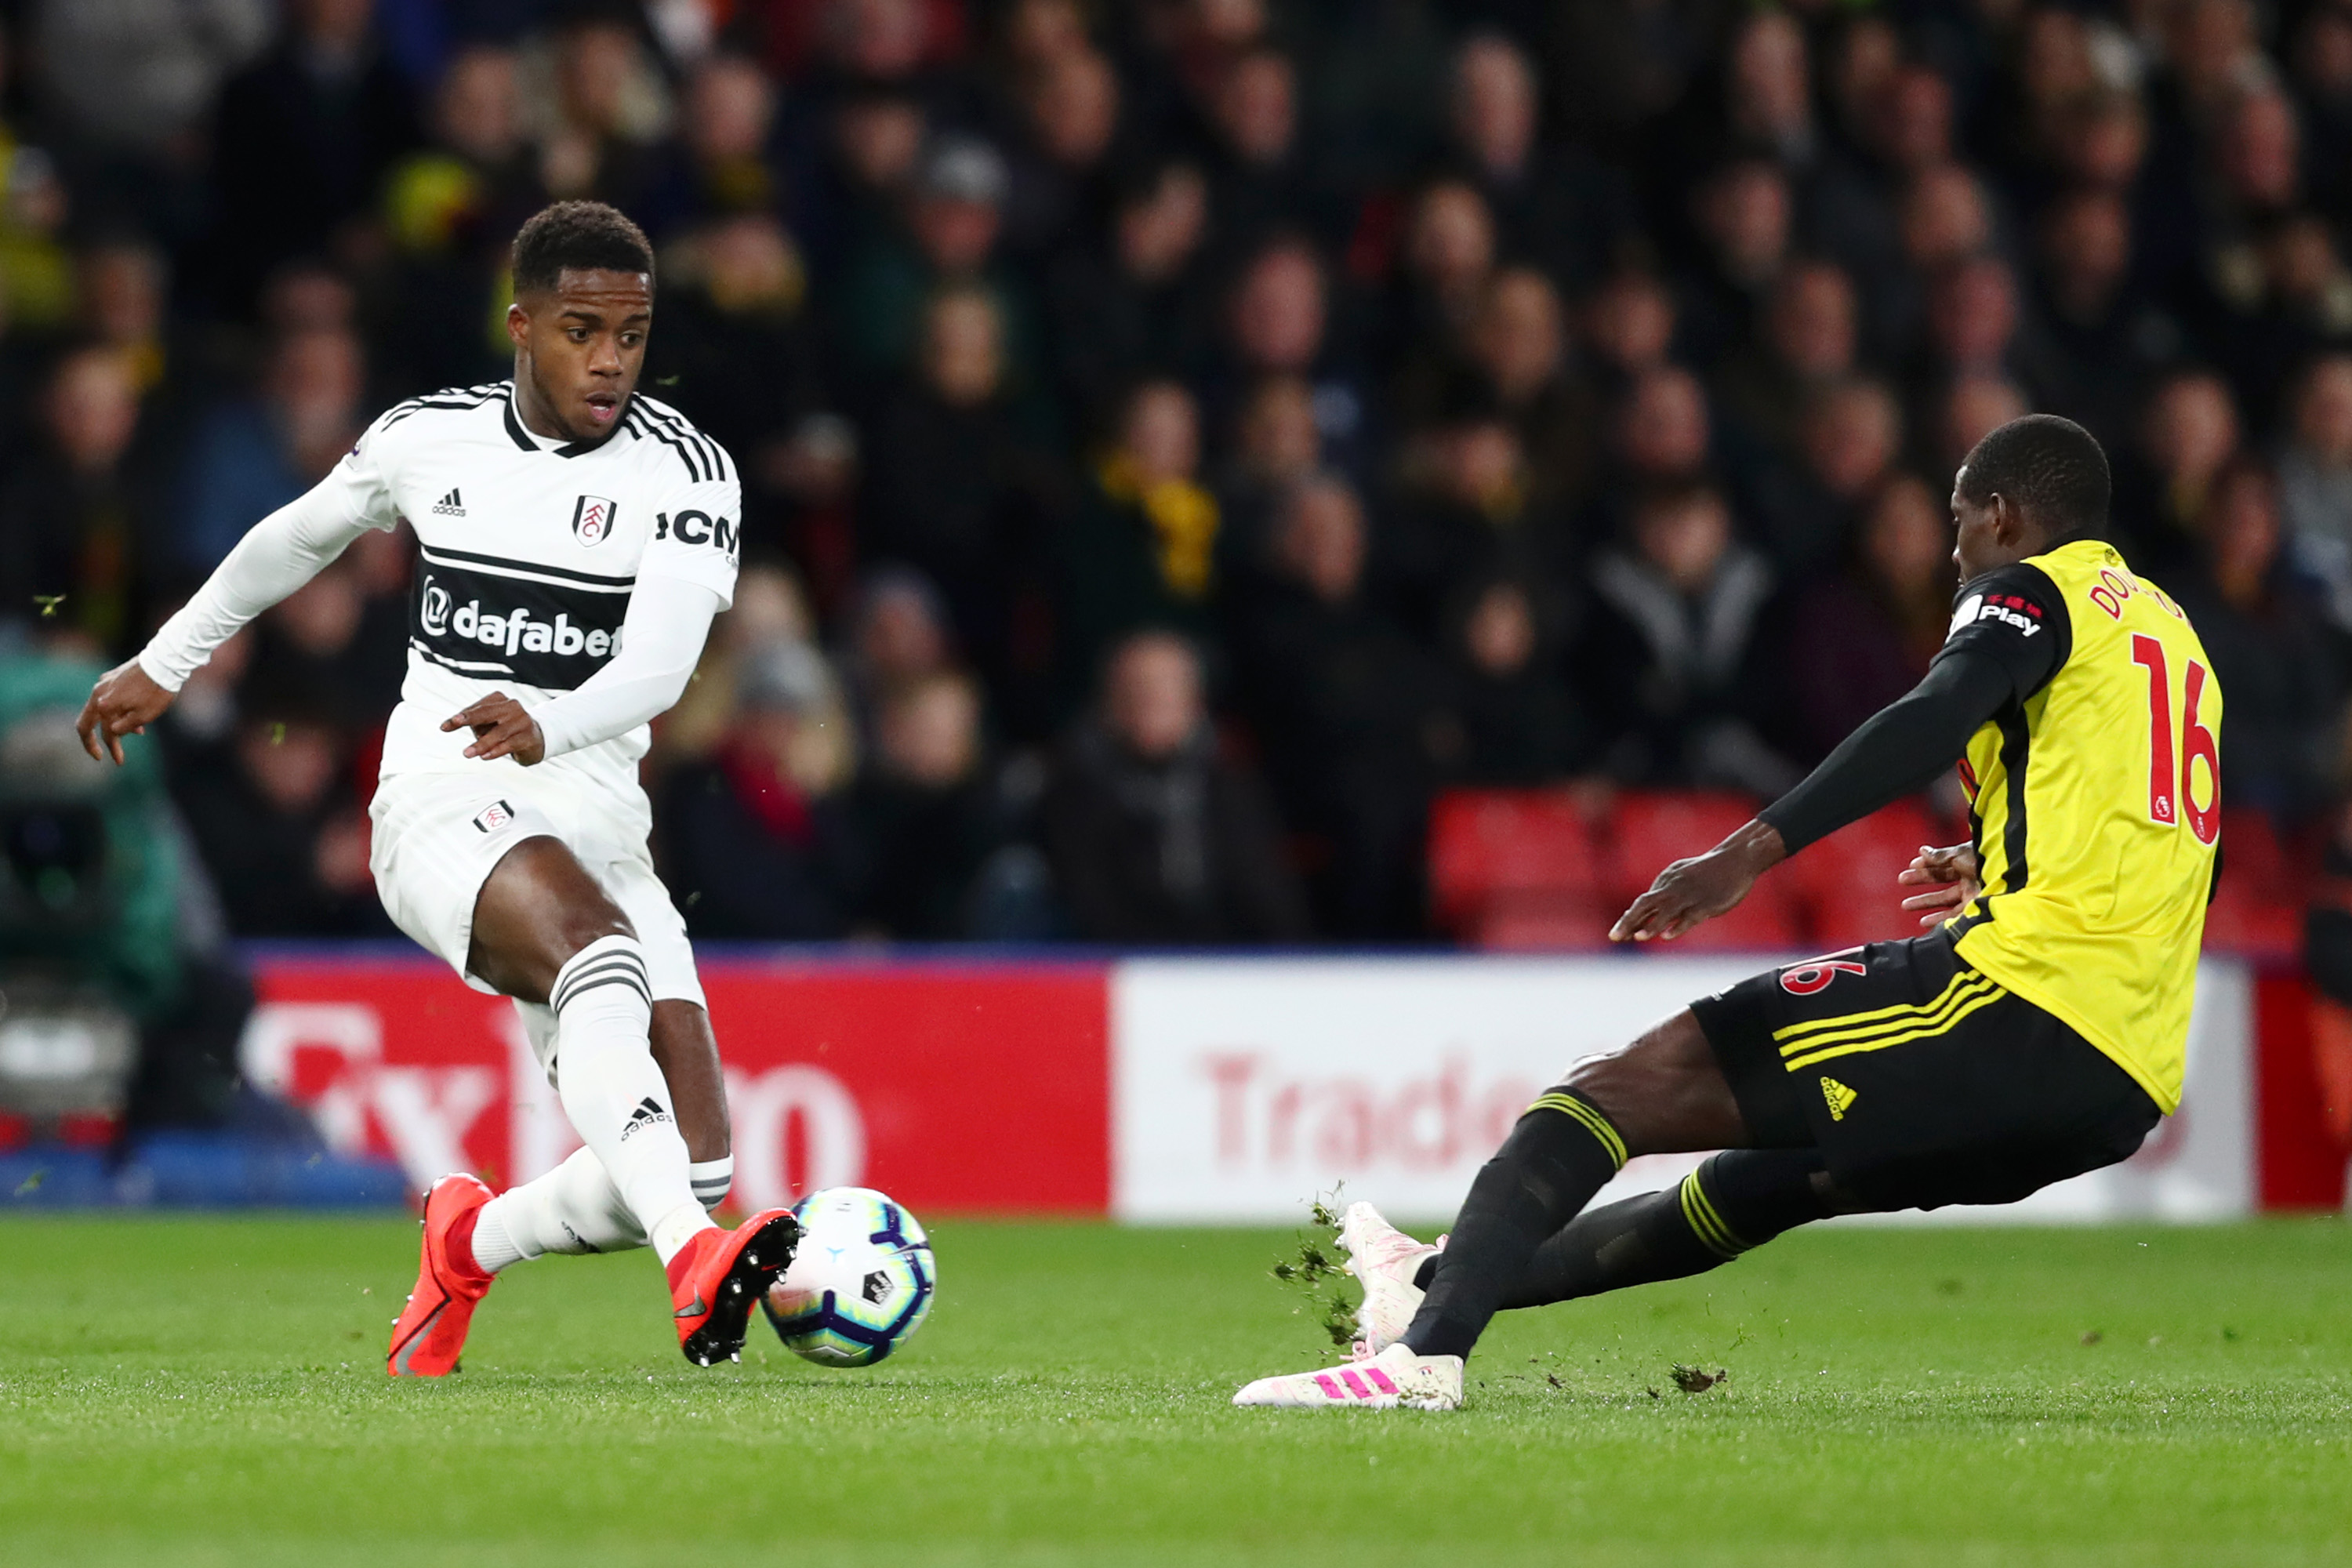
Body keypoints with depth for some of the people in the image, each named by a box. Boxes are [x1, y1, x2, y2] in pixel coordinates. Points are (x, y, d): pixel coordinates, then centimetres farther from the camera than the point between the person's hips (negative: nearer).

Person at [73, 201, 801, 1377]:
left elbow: (660, 663, -16)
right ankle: (692, 1262, -55)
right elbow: (298, 537, 28)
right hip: (441, 806, -2)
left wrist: (549, 728, -36)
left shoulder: (684, 472, 0)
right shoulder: (428, 440, 7)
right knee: (600, 953, -37)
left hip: (593, 824, 2)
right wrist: (165, 663, 37)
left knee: (693, 1174, -11)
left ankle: (472, 1241, 19)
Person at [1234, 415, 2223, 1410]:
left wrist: (1754, 850, -28)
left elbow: (1938, 719, -19)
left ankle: (1426, 1345, -25)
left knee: (1624, 1090, -9)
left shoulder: (2031, 591, 2)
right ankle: (1445, 1284, 38)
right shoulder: (2176, 633, 28)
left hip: (2022, 995, -9)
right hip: (2134, 1085, 9)